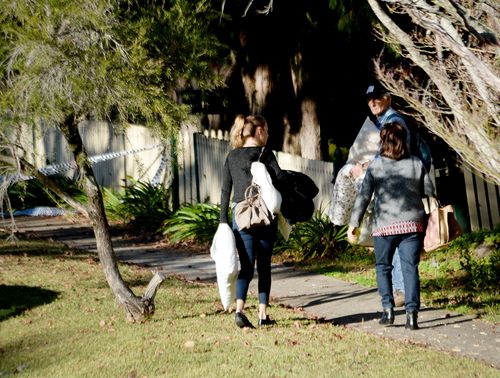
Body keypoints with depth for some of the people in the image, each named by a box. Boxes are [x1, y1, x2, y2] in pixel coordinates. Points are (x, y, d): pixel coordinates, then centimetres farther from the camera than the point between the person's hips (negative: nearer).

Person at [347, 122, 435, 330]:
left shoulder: (375, 165, -2)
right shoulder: (416, 163, 3)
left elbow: (363, 196, -3)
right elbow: (429, 191, 10)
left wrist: (354, 223, 2)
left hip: (384, 225, -1)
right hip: (412, 224, 1)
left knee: (383, 267, 14)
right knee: (410, 268, 2)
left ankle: (388, 308, 6)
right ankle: (412, 311, -9)